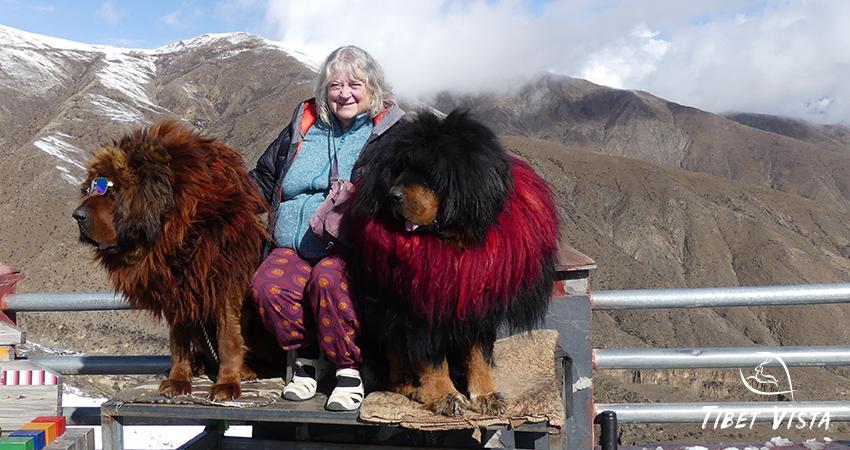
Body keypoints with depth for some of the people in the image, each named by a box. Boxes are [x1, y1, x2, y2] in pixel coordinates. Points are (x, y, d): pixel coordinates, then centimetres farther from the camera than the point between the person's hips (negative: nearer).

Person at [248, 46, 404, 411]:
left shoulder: (391, 132, 7)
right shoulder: (303, 126, 19)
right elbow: (263, 178, 27)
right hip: (295, 243, 4)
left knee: (328, 280, -36)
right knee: (268, 285, -27)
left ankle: (349, 367, -15)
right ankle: (306, 354, -2)